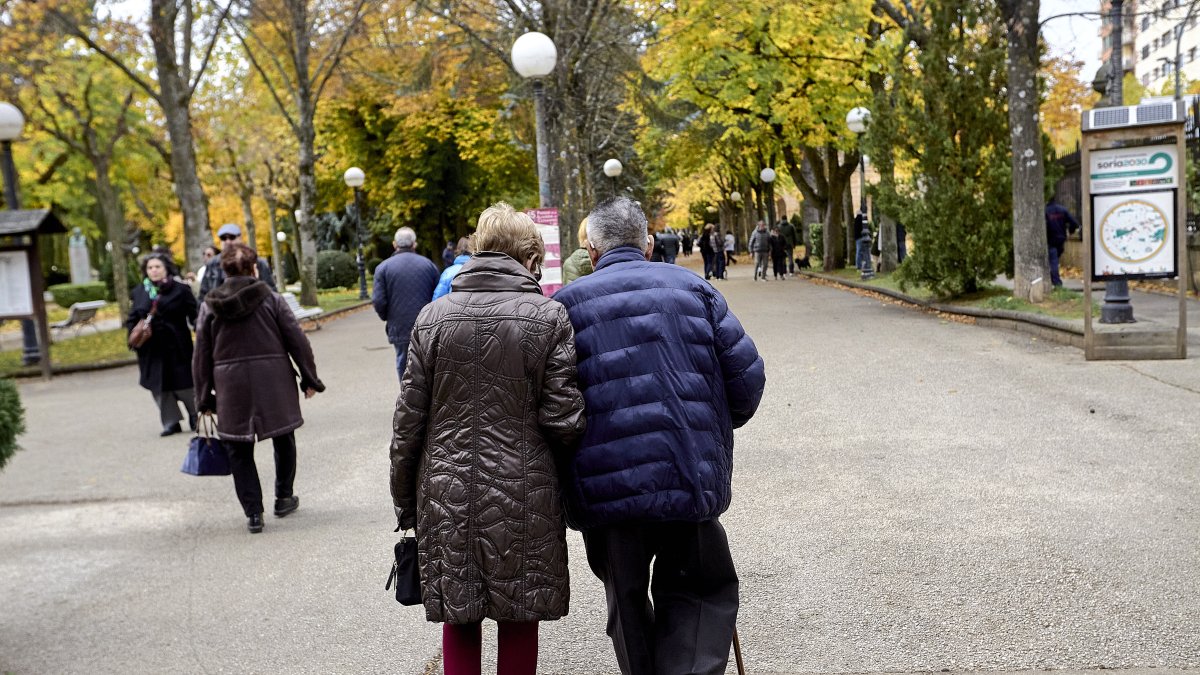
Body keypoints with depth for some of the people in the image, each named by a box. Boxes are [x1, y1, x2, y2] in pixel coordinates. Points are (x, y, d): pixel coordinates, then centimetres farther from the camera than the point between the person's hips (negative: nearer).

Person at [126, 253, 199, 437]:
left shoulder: (180, 289, -3)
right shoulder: (139, 292, 7)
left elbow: (194, 314, -5)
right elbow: (132, 318, 14)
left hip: (177, 347, -3)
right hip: (151, 349, 3)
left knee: (183, 385, 2)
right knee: (160, 387, 5)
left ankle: (195, 417, 23)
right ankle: (171, 422, 16)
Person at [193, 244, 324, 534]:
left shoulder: (210, 306, 3)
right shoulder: (271, 298, -2)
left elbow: (201, 356, 4)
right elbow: (297, 341, -3)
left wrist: (204, 398, 10)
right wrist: (310, 379, 6)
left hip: (231, 385, 0)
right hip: (274, 381, 0)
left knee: (239, 450, 9)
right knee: (283, 439, 19)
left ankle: (253, 512, 6)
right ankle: (284, 498, 29)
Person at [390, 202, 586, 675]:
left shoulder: (432, 317, 1)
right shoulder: (549, 317, -6)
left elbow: (408, 420, 2)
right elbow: (563, 420, -9)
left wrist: (405, 502, 11)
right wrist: (562, 473, 11)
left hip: (447, 497, 2)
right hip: (523, 498, -2)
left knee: (459, 620, 13)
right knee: (518, 620, 11)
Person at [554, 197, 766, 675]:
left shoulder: (567, 303, 2)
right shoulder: (692, 289, 5)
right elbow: (747, 375, 2)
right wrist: (720, 425, 20)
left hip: (605, 487, 0)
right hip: (689, 475, 0)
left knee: (626, 601, 18)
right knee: (698, 592, 14)